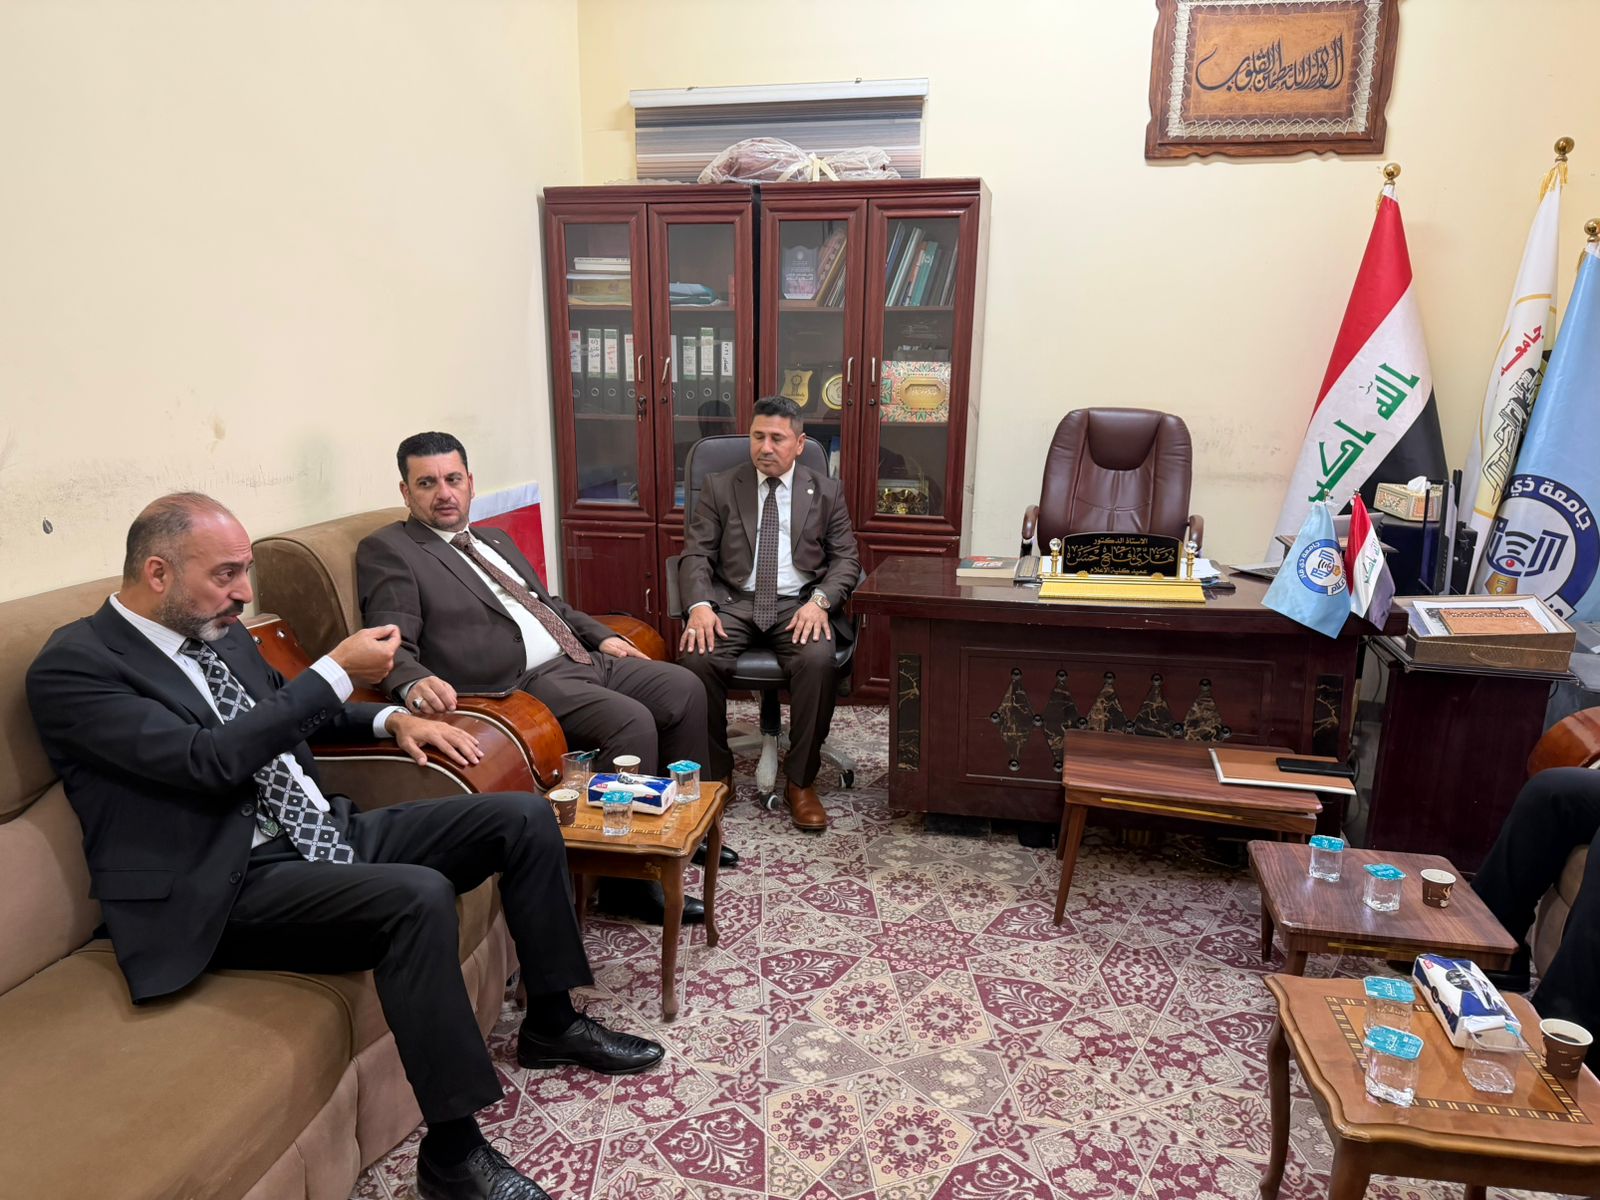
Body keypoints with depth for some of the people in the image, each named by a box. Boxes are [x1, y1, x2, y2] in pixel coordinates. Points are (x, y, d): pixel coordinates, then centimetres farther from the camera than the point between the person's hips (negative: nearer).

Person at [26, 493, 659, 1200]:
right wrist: (337, 672, -22)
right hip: (235, 889, -8)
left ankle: (551, 1022, 15)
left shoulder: (221, 633, 11)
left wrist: (391, 720, 11)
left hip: (325, 832, 9)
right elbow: (209, 760, -24)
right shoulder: (73, 665, -12)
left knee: (523, 817, 0)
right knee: (419, 895, -35)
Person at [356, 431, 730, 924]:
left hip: (581, 660, 9)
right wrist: (415, 682, -34)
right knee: (632, 721, -27)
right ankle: (628, 877, -12)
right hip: (523, 685, -9)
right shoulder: (388, 551, -2)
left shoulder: (497, 541, 22)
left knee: (684, 688, 2)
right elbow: (392, 645, -12)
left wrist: (601, 635, 17)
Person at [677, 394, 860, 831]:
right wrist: (700, 605, -17)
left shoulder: (827, 492, 11)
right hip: (734, 602, 1)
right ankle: (714, 775, -9)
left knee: (818, 660, -32)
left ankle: (801, 781, -14)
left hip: (799, 605, 0)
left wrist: (819, 601, -16)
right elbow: (696, 555, 3)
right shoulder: (719, 487, 10)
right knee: (697, 658, -29)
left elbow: (846, 559, 5)